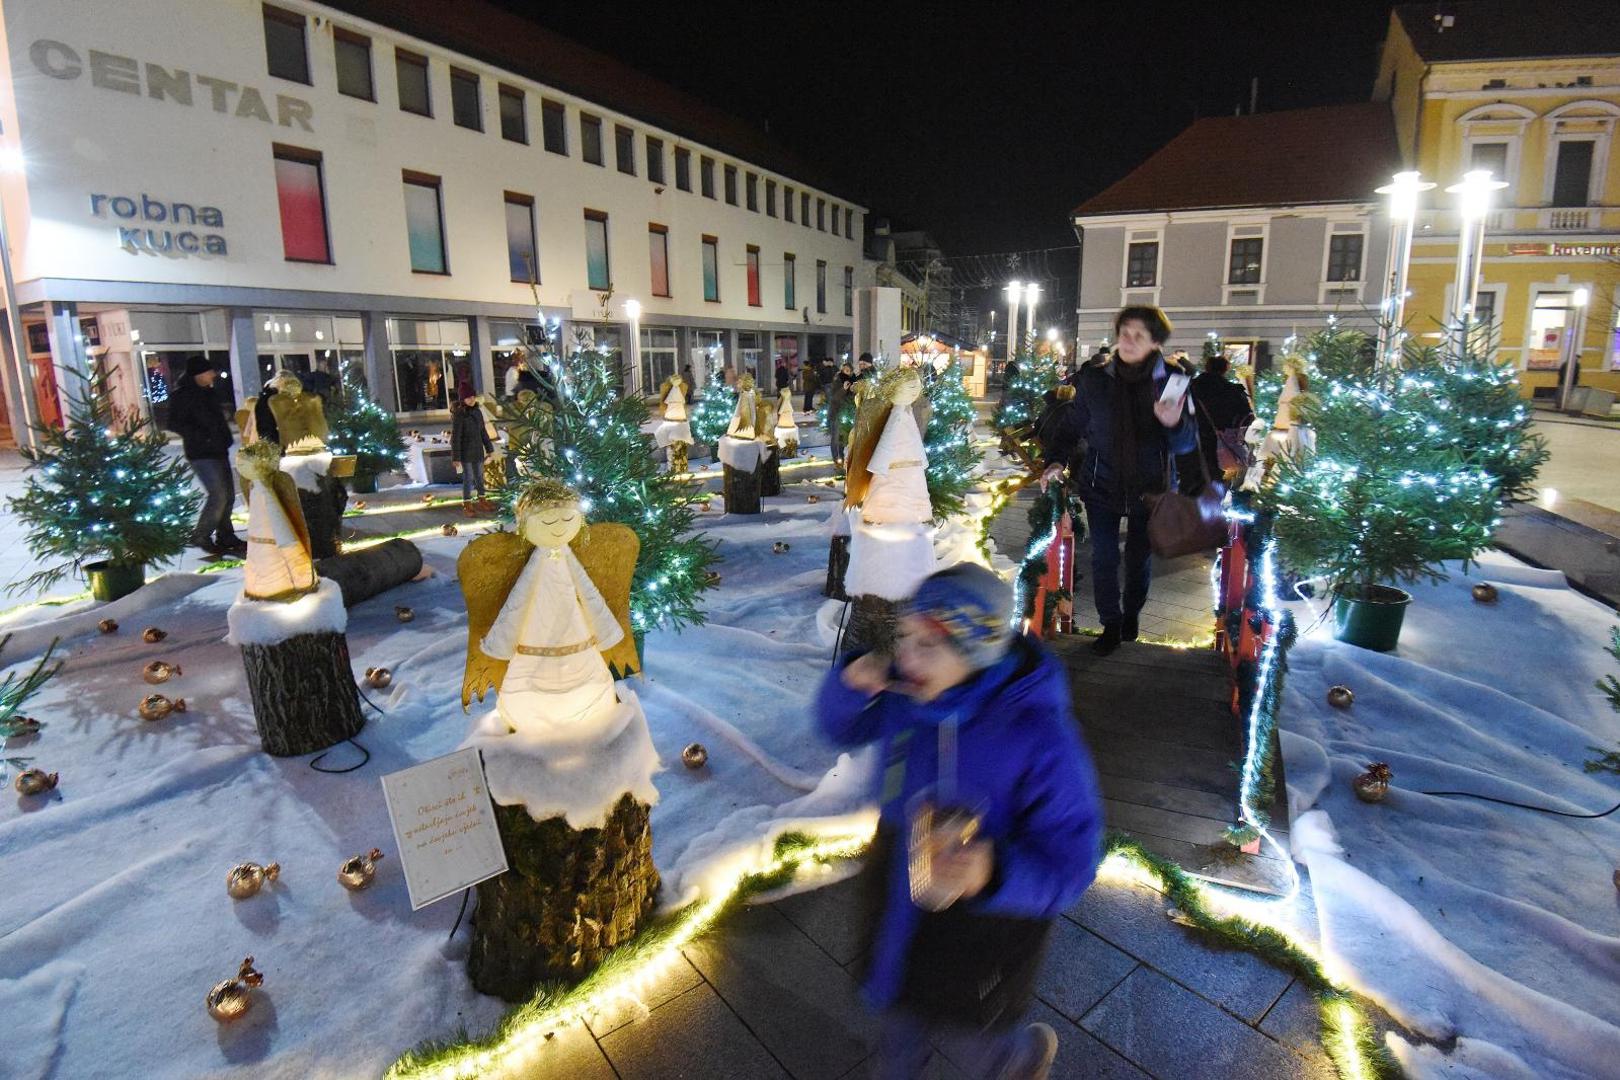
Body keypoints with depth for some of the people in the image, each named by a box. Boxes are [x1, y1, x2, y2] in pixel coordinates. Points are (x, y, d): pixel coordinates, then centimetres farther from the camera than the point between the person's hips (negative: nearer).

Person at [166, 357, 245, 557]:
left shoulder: (207, 392, 16)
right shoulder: (181, 395, -9)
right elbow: (174, 424, -15)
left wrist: (224, 438, 14)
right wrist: (201, 436, -20)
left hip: (218, 451, 9)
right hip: (201, 454, -9)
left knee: (228, 495, 10)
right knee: (218, 495, -14)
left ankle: (225, 537, 20)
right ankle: (201, 536, 1)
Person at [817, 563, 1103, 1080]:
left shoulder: (1039, 737, -33)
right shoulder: (905, 689, -19)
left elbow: (1069, 861, -26)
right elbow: (844, 728, 0)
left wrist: (998, 874, -46)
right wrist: (851, 684, -22)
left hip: (981, 931, -4)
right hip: (898, 912, 4)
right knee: (900, 1035, 30)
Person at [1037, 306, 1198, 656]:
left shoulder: (1170, 382, -7)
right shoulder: (1095, 379, -5)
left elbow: (1188, 442, -7)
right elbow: (1072, 425, 5)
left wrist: (1174, 423, -29)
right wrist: (1055, 460, -10)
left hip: (1149, 489, 0)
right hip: (1101, 485, 0)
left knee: (1139, 558, 14)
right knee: (1103, 558, 1)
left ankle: (1131, 617, 39)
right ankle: (1111, 624, 20)